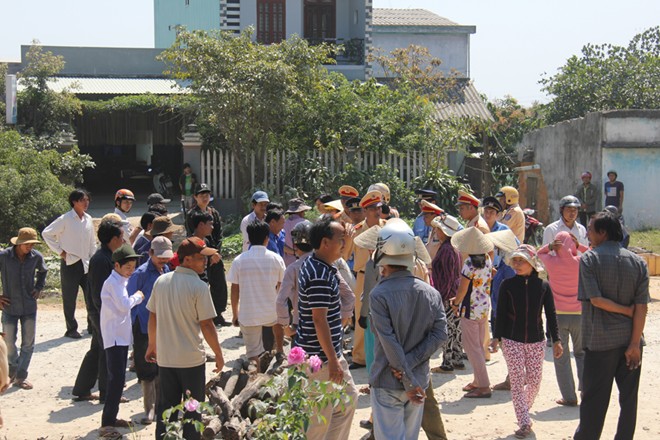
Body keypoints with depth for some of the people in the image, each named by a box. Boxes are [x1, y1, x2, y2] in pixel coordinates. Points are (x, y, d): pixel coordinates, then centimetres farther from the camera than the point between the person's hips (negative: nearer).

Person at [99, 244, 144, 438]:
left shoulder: (120, 282, 16)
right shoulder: (113, 282, -14)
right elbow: (124, 305, -22)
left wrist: (135, 298, 3)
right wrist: (137, 296, -7)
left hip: (122, 336, 10)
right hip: (114, 337, -10)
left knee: (118, 379, 13)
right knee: (116, 379, -12)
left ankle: (111, 417, 21)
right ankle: (106, 424, -11)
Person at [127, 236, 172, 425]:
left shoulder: (167, 271, 5)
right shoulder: (141, 273, -13)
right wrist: (129, 331, -9)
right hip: (145, 329, -5)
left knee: (161, 369, 13)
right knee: (147, 370, 1)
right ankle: (150, 409, 11)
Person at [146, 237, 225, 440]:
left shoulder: (161, 281, 0)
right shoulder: (199, 287, -16)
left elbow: (153, 317, 7)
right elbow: (206, 325, -14)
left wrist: (152, 345, 20)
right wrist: (219, 355, -4)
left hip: (165, 357, 5)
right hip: (192, 359, -5)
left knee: (166, 408, 14)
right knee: (192, 409, 9)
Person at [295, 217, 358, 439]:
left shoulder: (313, 264, 5)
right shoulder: (320, 276, -24)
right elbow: (319, 320, -25)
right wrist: (333, 360, -23)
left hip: (330, 352, 11)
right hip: (321, 357, -11)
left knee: (349, 398, 20)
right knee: (321, 415, 2)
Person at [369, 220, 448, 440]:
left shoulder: (379, 295, -14)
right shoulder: (431, 293, 1)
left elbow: (389, 343, -18)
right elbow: (440, 334, -4)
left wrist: (408, 381, -14)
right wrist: (409, 364, -9)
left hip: (388, 383, -5)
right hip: (420, 379, 5)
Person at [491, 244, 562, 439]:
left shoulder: (543, 286, 0)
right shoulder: (507, 285, -2)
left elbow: (551, 314, 3)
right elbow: (500, 313, 0)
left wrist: (556, 340, 0)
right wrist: (496, 337, -8)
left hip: (536, 341, 1)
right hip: (512, 340, -1)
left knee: (535, 380, 5)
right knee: (517, 381, -6)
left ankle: (524, 410, 32)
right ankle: (524, 423, -2)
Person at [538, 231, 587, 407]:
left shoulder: (551, 262, -8)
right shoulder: (580, 262, -8)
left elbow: (540, 252, 13)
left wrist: (551, 245, -4)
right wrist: (577, 245, 0)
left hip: (558, 315, -1)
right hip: (578, 314, 1)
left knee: (561, 357, 8)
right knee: (581, 353, 19)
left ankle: (569, 397, 6)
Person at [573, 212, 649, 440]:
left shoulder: (589, 258, -7)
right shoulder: (637, 262, 2)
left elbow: (596, 299, -16)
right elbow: (642, 307, -5)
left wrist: (626, 310, -3)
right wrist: (635, 344, -6)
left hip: (600, 340, -3)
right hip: (630, 339, 3)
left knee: (594, 398, 5)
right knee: (628, 398, 10)